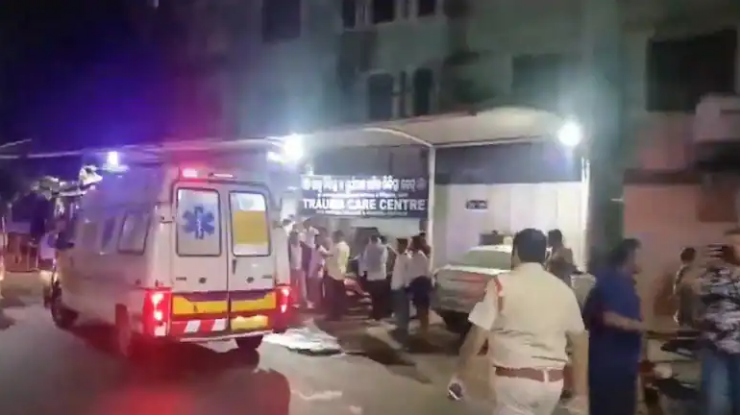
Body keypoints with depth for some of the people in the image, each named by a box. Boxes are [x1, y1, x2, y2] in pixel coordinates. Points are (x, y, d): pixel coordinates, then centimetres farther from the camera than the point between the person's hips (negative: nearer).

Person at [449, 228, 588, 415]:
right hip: (552, 382, 6)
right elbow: (580, 342, 9)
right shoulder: (563, 290, 6)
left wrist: (459, 374, 0)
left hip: (515, 380, -6)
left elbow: (477, 337, -12)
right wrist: (580, 392, 15)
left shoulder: (501, 284, -9)